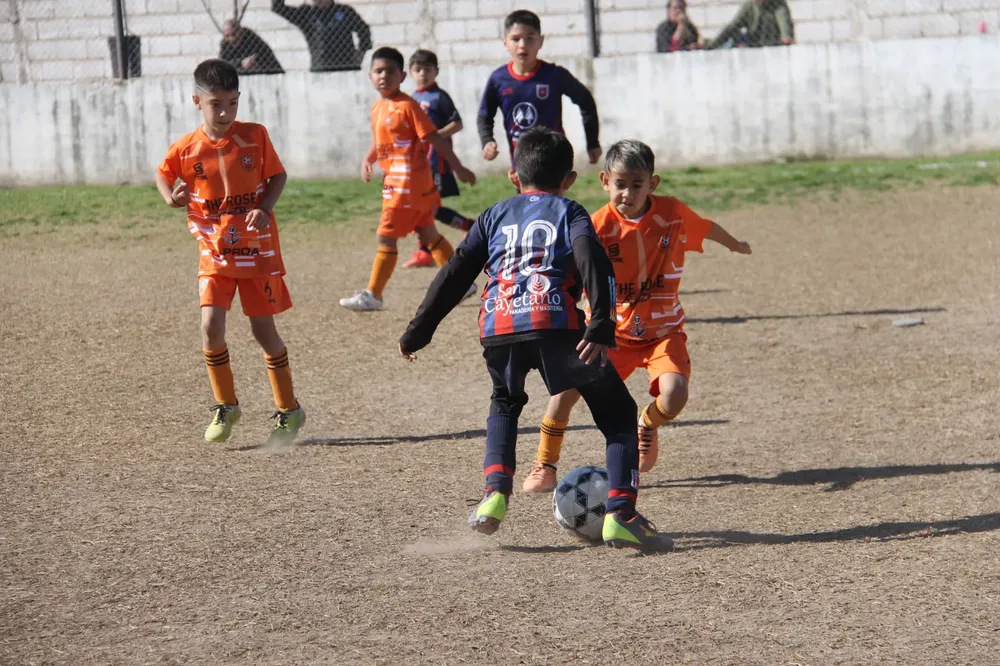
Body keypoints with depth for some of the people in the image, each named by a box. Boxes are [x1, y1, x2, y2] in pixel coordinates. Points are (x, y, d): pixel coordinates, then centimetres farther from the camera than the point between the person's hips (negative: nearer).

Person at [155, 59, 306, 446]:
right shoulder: (186, 149, -6)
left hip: (258, 250, -1)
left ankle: (289, 410, 18)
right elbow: (163, 175, 12)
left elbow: (278, 175, 2)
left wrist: (264, 209, -15)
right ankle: (225, 406, 7)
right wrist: (171, 198, -10)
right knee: (211, 326, -12)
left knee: (263, 329, 2)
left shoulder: (255, 136, -7)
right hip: (215, 253, 1)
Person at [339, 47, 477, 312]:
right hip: (394, 182, 9)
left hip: (408, 183, -9)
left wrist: (458, 168, -14)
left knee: (386, 237, -6)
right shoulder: (377, 108, 11)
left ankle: (372, 295, -1)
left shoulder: (407, 106, -14)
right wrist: (367, 160, 5)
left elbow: (434, 138, -15)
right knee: (427, 233, 16)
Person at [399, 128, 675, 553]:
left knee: (504, 405, 33)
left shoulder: (495, 216, 27)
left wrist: (419, 331, 25)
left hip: (498, 328, 3)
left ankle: (495, 494, 11)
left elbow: (455, 274, 21)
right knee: (617, 413, 10)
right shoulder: (569, 212, 18)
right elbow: (592, 262, -2)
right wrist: (601, 325, -13)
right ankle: (620, 514, -6)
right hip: (556, 324, -3)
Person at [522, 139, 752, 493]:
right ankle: (544, 465, 7)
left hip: (663, 328, 1)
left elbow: (706, 227, 12)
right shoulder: (599, 226, -17)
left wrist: (736, 246, 32)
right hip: (612, 330, -1)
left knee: (674, 394, -23)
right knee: (567, 387, -16)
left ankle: (647, 426, 16)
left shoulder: (672, 213, -10)